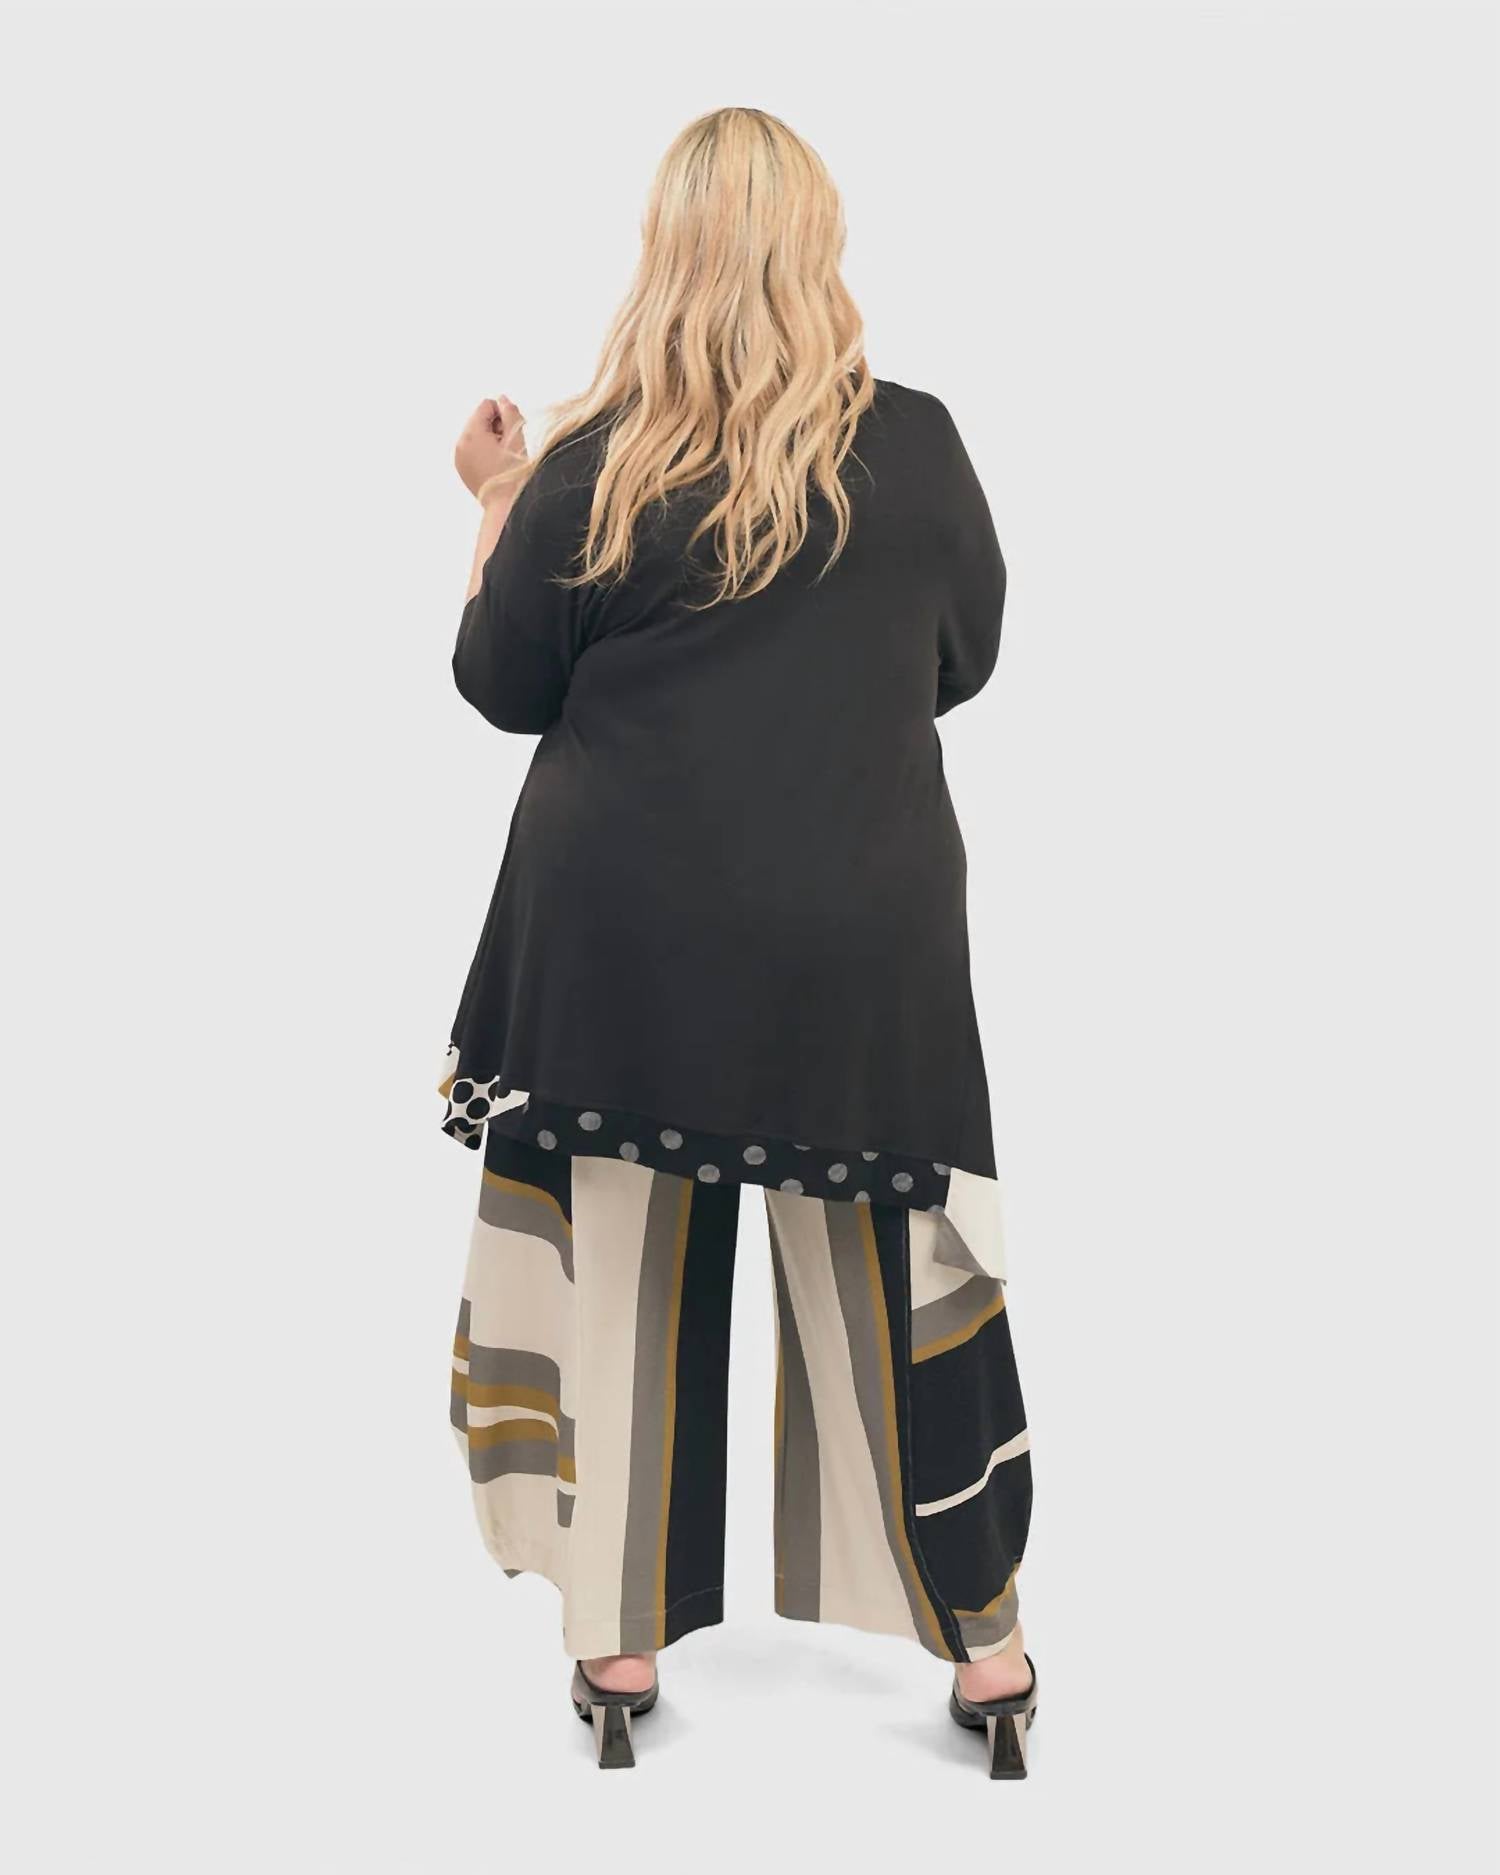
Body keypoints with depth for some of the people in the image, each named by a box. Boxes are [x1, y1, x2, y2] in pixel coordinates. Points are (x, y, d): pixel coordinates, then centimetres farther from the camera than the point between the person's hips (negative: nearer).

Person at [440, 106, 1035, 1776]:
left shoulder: (592, 470, -9)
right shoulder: (916, 446, -5)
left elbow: (502, 687, 1)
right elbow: (963, 660, 7)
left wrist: (496, 502, 13)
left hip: (630, 939, 0)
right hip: (857, 944, 1)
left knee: (626, 1267, 13)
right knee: (887, 1273, 12)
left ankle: (623, 1642, 24)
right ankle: (979, 1649, 24)